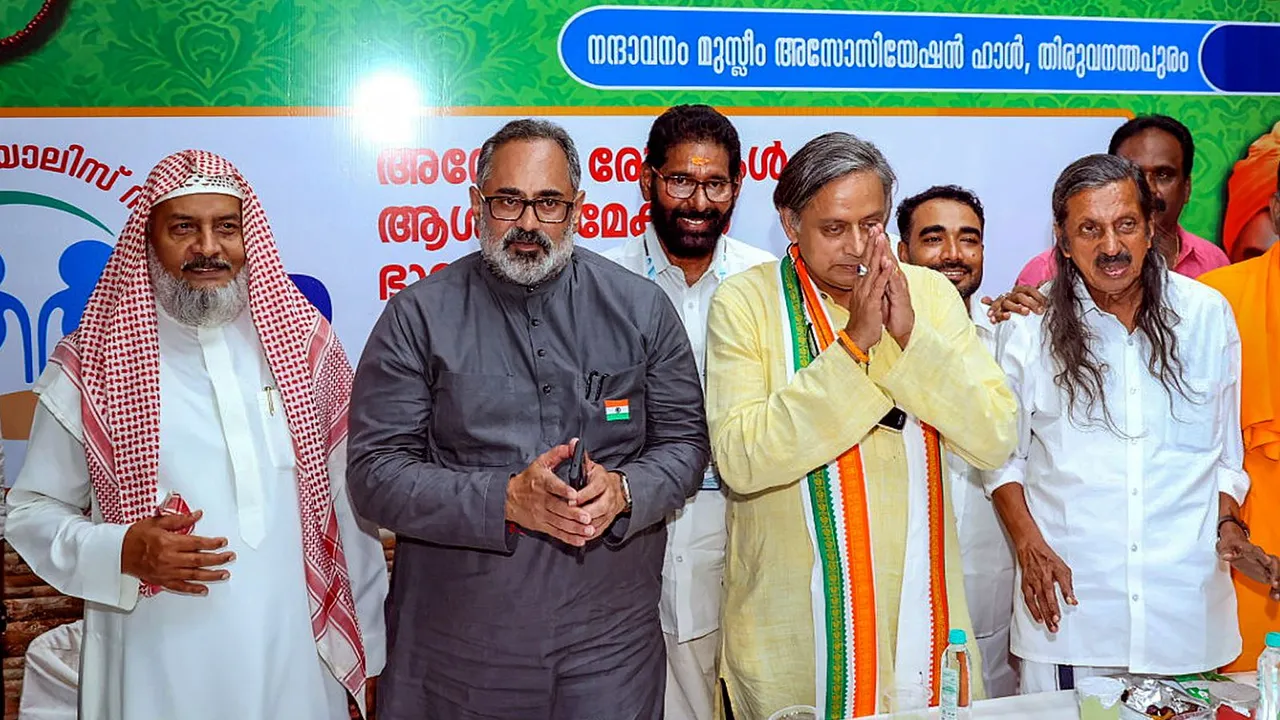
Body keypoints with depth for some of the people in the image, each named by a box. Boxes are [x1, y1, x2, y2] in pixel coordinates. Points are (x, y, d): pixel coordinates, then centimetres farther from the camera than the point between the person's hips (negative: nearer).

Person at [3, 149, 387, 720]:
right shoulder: (88, 367, -3)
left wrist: (369, 651, 6)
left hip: (297, 661, 2)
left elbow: (350, 503, 4)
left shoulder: (305, 341, 1)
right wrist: (124, 551, -15)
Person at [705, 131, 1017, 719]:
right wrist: (852, 345, -20)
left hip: (919, 609, 3)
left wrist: (909, 336, -17)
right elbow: (740, 462, -19)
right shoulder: (746, 301, -6)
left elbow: (995, 440, -5)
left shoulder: (930, 293, 4)